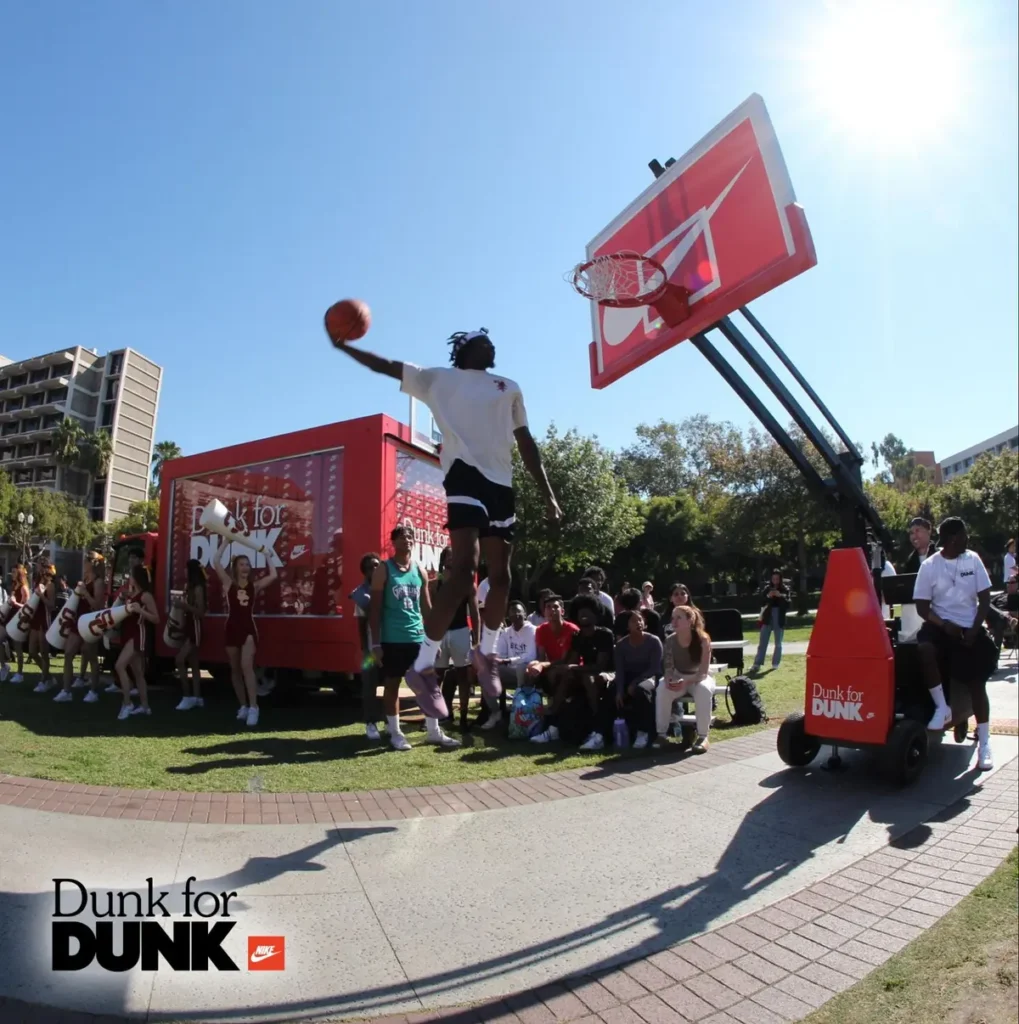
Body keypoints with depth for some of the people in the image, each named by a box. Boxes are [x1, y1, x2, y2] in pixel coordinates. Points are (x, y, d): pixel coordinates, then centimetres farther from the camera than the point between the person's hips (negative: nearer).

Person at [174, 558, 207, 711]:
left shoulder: (198, 588, -15)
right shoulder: (190, 587, 11)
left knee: (180, 660, -16)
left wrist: (185, 606, -25)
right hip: (189, 628, 10)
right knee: (193, 663, 12)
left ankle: (187, 696, -12)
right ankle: (196, 697, 18)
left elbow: (201, 612, -19)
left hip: (195, 629, -10)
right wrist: (181, 604, 2)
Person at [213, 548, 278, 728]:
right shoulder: (228, 583, 3)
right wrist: (225, 544, -1)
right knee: (235, 669, 9)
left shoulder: (255, 585, 4)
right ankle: (243, 706, 21)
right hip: (232, 628, 2)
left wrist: (267, 556, 4)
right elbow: (216, 562, -4)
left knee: (247, 666, -14)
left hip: (248, 629, -2)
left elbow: (273, 576, -5)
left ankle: (253, 707, -16)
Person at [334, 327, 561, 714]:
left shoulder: (510, 388, 26)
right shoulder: (439, 378, 18)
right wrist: (343, 346, 9)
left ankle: (486, 654, 29)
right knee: (464, 569, -20)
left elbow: (526, 443, 23)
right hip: (465, 472, -5)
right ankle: (423, 665, -14)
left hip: (502, 480, 5)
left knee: (501, 575, 7)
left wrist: (547, 495, 16)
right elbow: (385, 365, 19)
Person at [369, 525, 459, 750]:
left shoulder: (420, 571, 9)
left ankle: (434, 731, 16)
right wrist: (375, 643, -11)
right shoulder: (383, 570, -4)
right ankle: (395, 733, 18)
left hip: (418, 637, 4)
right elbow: (375, 608, -6)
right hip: (392, 639, -4)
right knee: (392, 684, 6)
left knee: (428, 683, 6)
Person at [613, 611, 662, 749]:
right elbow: (619, 670, -5)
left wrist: (635, 682, -25)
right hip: (629, 678, 4)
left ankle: (643, 732, -24)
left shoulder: (653, 641, -11)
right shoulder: (621, 645, -1)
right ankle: (632, 730, -10)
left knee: (640, 689, -37)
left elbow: (654, 668, -15)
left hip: (649, 677, -4)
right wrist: (619, 690, -22)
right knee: (619, 697, -27)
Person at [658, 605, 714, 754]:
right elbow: (668, 667, -9)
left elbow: (703, 672, -25)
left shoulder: (703, 640, -23)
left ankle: (702, 736, -27)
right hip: (678, 679, 3)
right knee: (662, 689, -28)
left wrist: (687, 682, -41)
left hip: (699, 678, -2)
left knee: (704, 689, -37)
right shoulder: (670, 641, -12)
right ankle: (661, 733, -18)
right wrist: (669, 680, -32)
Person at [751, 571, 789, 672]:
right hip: (767, 618, 0)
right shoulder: (767, 588, 2)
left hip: (779, 619, 0)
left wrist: (781, 596, -20)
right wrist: (768, 597, -20)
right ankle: (757, 664, -6)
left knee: (778, 643, 10)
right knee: (762, 643, -3)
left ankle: (775, 663, 19)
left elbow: (787, 605, -6)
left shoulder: (785, 589, 0)